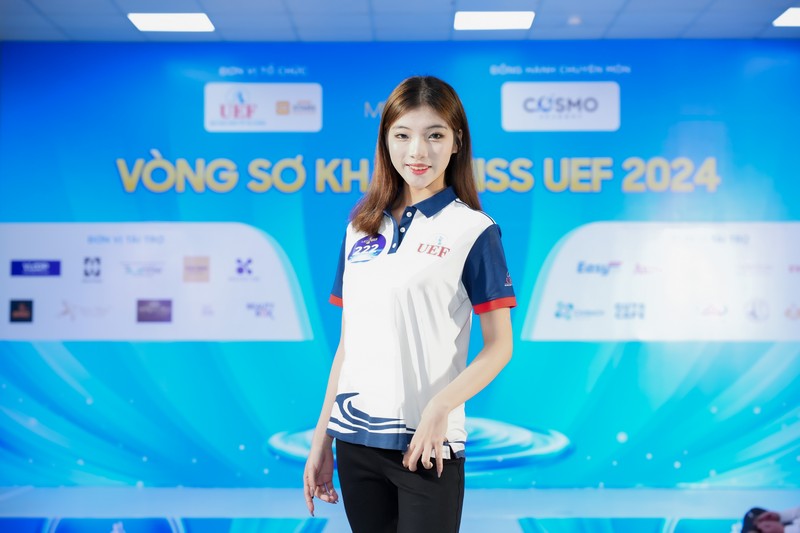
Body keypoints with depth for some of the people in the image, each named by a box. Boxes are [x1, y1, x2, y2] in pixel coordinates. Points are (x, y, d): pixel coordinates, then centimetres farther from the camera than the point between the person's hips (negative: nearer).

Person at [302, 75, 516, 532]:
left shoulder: (474, 230, -4)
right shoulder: (360, 227, 9)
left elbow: (499, 346, -6)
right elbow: (347, 343, 11)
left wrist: (440, 408, -20)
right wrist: (321, 437, 10)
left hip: (426, 444, -4)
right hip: (355, 439, 4)